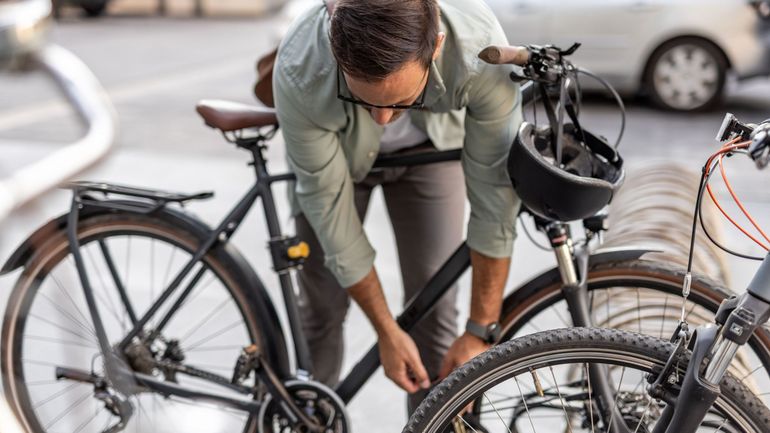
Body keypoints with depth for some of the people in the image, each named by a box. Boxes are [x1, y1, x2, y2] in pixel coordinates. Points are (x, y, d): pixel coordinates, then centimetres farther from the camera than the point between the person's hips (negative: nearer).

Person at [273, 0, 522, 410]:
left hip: (430, 146, 1)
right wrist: (386, 332, -19)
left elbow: (495, 195, -29)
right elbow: (329, 206, -27)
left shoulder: (481, 50, -40)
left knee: (433, 311, -4)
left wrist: (480, 332, -23)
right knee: (321, 308, 2)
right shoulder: (298, 73, -39)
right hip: (338, 151, 0)